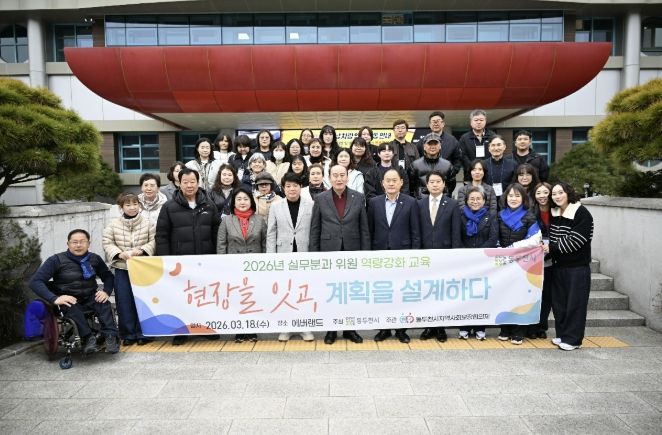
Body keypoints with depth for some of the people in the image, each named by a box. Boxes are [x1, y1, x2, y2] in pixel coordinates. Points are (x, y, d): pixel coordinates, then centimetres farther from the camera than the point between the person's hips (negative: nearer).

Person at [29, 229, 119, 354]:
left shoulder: (94, 259, 4)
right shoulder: (56, 260, -7)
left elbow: (108, 276, 13)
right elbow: (35, 281, -13)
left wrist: (106, 291, -11)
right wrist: (55, 298, -29)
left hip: (90, 298, 2)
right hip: (68, 299, -2)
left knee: (104, 303, -30)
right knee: (71, 307, -37)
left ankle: (111, 337, -36)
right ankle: (88, 338, -38)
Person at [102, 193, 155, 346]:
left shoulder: (148, 223, -2)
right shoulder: (113, 225, 2)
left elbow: (154, 241, -2)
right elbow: (107, 243, 3)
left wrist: (142, 250, -18)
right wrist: (119, 253, -12)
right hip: (122, 268, 2)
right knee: (124, 302, 6)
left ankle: (143, 333, 16)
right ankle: (128, 334, 17)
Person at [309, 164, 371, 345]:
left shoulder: (358, 198, 2)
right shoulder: (320, 199, 1)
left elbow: (364, 228, 3)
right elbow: (315, 229, 1)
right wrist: (314, 254, -3)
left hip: (352, 252, 1)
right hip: (329, 252, 0)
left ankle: (349, 329, 22)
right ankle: (331, 330, 21)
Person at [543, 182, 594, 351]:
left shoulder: (581, 213, -11)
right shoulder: (554, 213, 10)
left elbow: (575, 240, -18)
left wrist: (552, 248, -16)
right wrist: (545, 246, -2)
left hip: (577, 266, -7)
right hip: (558, 265, 7)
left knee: (575, 302, -1)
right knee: (558, 302, 11)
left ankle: (572, 339, 8)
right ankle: (562, 334, 24)